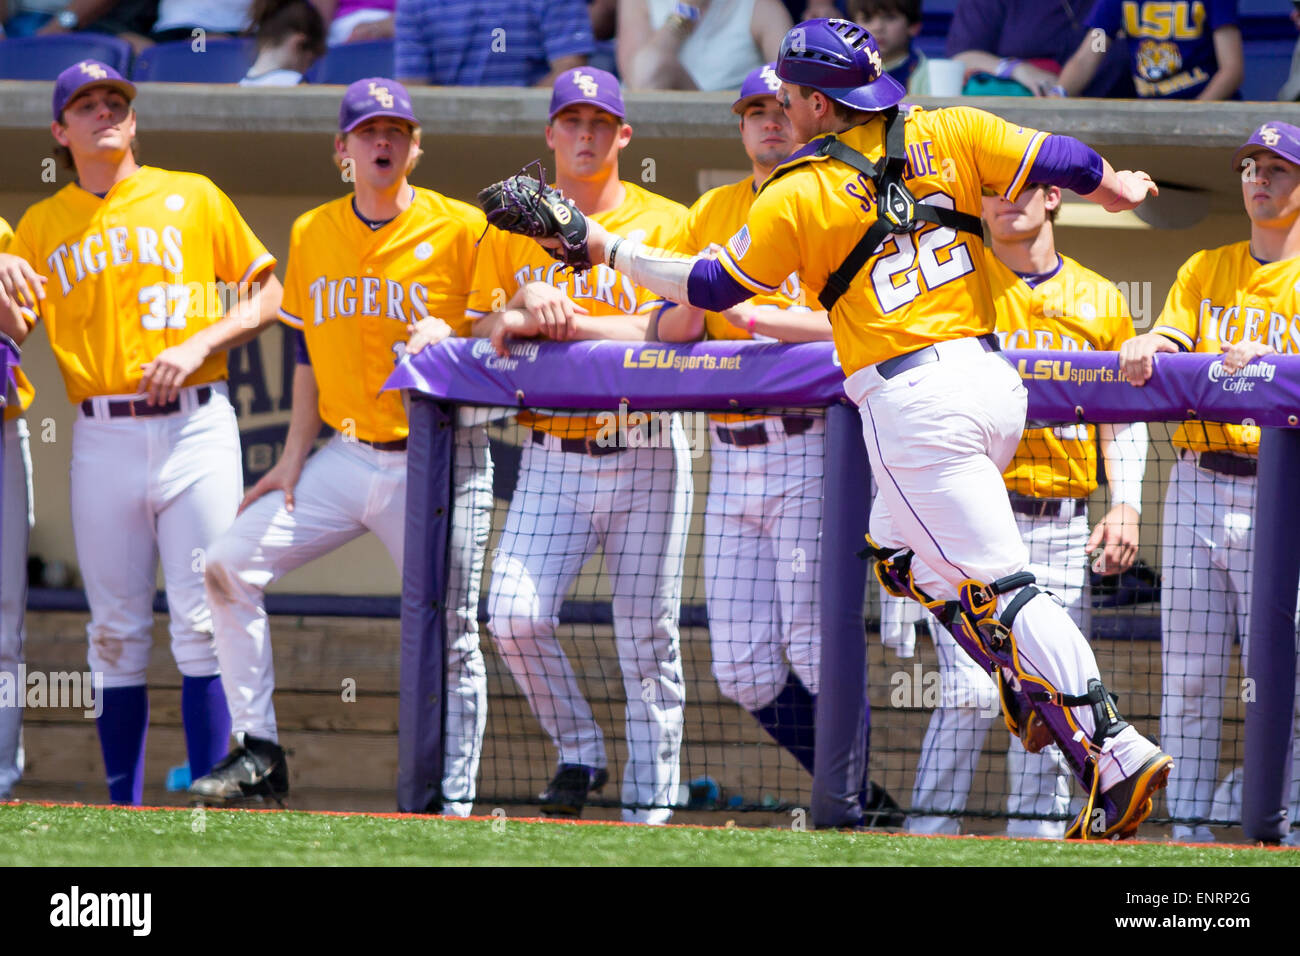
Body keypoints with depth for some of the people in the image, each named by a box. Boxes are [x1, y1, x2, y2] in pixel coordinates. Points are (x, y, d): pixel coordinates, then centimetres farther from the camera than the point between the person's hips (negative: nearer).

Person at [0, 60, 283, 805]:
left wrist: (199, 345, -8)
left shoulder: (192, 199, 8)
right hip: (103, 437, 2)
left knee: (204, 622, -7)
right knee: (117, 632, 3)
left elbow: (268, 297, 7)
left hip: (195, 427, -2)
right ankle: (123, 809, 6)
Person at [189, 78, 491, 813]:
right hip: (346, 460, 5)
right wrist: (294, 457, 9)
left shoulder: (461, 229, -6)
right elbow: (310, 352, 15)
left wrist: (449, 342, -23)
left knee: (449, 637, -4)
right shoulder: (313, 235, 8)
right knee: (230, 566, -4)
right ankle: (260, 753, 2)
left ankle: (455, 802, 5)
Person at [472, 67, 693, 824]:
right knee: (515, 615, -14)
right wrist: (519, 310, -13)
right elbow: (482, 330, 9)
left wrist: (571, 323, -18)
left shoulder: (665, 223, 3)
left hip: (645, 456, -2)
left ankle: (651, 799, 5)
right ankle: (579, 754, 6)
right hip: (553, 458, 2)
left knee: (648, 635, -3)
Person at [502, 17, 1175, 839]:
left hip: (915, 402, -7)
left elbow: (708, 286, 4)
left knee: (997, 587, -10)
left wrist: (604, 246, 15)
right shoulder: (947, 137, 7)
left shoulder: (799, 196, -5)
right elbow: (1063, 161, 6)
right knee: (902, 550, 27)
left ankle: (1117, 758, -19)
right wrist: (1116, 190, 29)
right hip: (995, 381, 7)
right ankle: (1035, 694, 18)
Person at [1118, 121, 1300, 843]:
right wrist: (1146, 346, -16)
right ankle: (1186, 824, 5)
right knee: (1188, 671, 2)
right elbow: (1168, 338, 7)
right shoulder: (1206, 270, 19)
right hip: (1197, 485, 4)